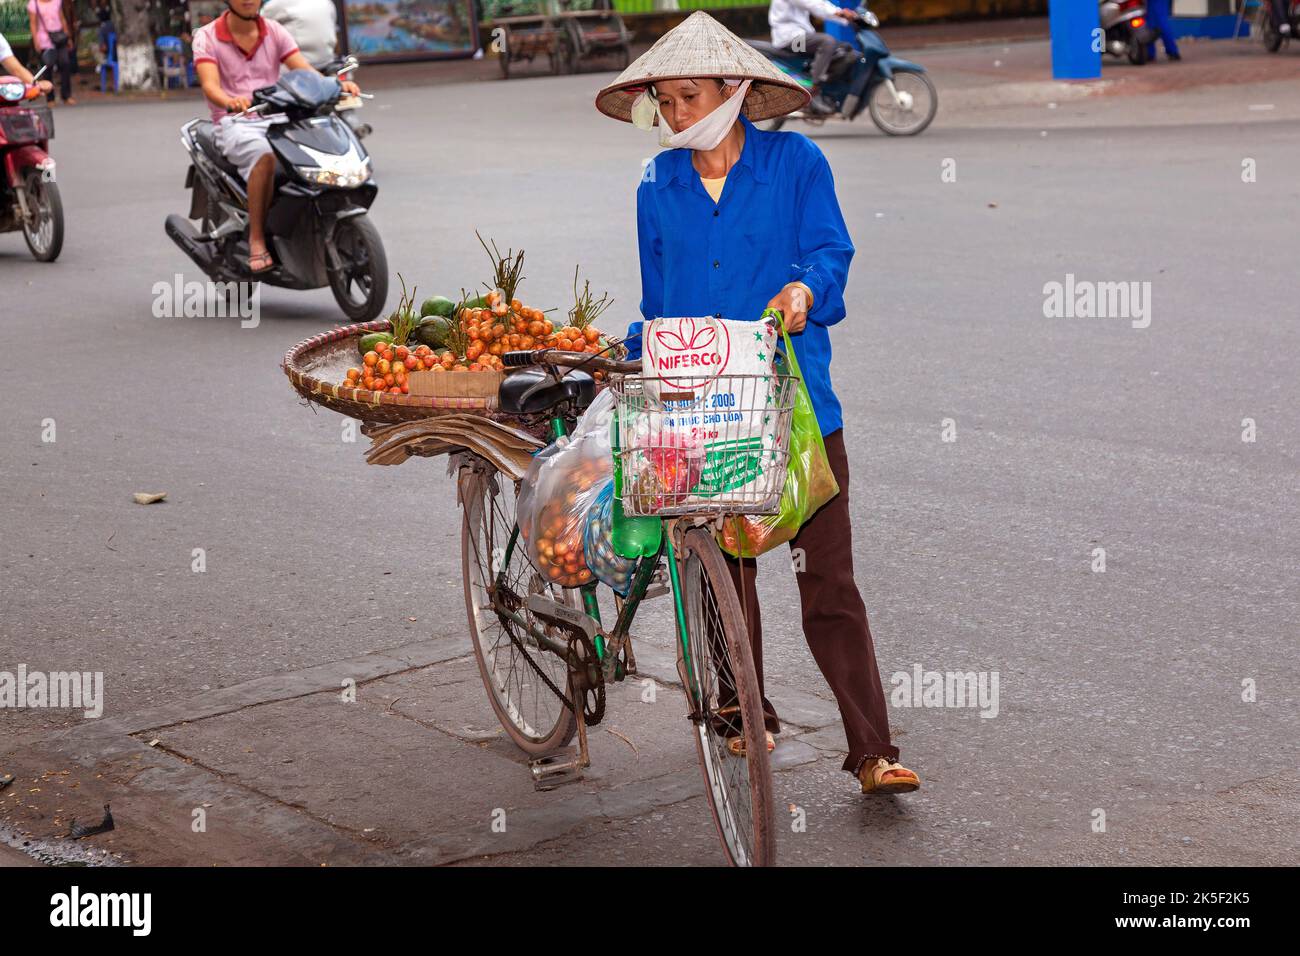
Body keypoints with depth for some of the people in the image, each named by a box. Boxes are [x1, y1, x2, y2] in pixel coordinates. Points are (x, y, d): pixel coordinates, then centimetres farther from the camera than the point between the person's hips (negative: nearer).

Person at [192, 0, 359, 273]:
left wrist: (337, 85, -24)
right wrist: (230, 102, -41)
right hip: (234, 124, -4)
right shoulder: (207, 37, 0)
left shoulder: (275, 32, 11)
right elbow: (210, 85, -16)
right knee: (265, 155, -38)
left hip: (277, 120, 4)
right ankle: (256, 239, -31)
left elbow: (305, 71, -2)